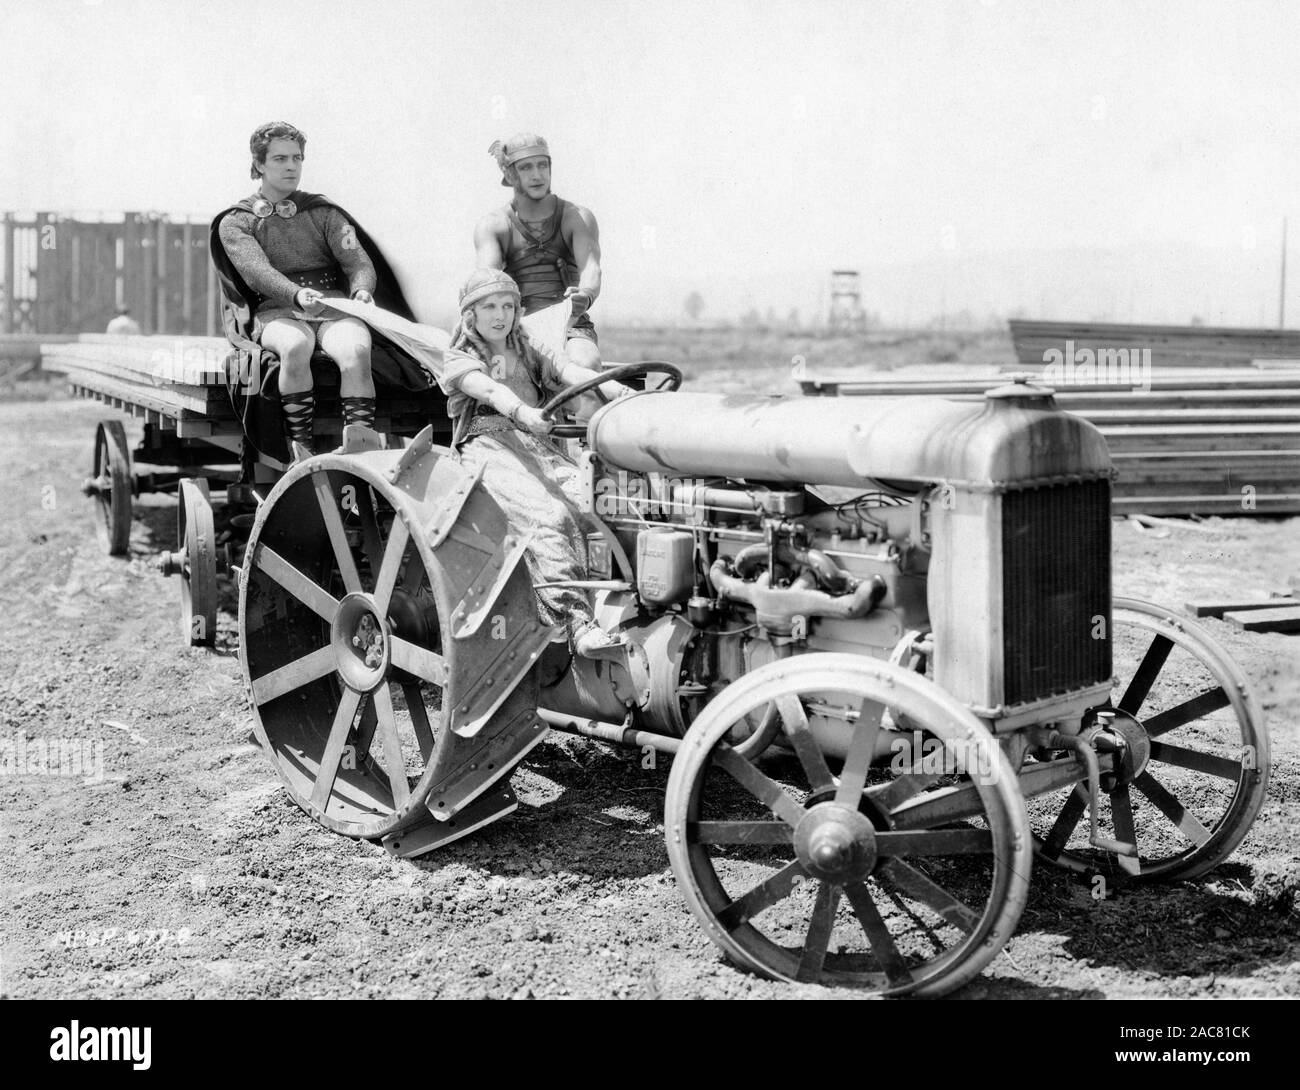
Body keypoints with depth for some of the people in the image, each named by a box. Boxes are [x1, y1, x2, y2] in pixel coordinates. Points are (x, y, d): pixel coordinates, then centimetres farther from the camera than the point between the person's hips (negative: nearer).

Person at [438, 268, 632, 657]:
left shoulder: (528, 354, 29)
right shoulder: (459, 359, 13)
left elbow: (571, 372, 10)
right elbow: (488, 390, -11)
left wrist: (621, 392, -11)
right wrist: (522, 413, -34)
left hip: (537, 447, 5)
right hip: (487, 446, -5)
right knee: (547, 514, -32)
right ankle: (575, 617, -41)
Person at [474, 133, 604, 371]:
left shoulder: (578, 218, 7)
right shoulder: (492, 226, 8)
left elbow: (590, 268, -11)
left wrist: (585, 297, -37)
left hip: (571, 328, 0)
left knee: (586, 367, -34)